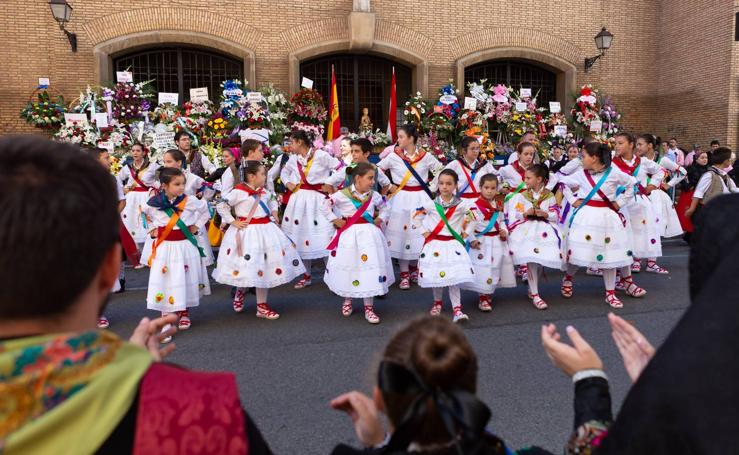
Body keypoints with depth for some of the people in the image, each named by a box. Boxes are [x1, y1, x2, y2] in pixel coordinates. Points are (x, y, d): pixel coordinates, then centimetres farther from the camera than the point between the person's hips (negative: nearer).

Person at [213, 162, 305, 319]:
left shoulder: (264, 192, 9)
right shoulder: (239, 192, -11)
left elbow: (272, 200, 31)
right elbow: (221, 206, -9)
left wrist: (274, 213, 16)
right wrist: (232, 222, -11)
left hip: (265, 231, 6)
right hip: (246, 232, -6)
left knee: (264, 268, 6)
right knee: (248, 267, -3)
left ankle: (262, 306, 16)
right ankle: (241, 291, 32)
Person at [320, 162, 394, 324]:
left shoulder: (374, 195, 4)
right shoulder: (342, 195, -8)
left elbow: (385, 207, 22)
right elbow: (325, 207, -3)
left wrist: (380, 220, 8)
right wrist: (335, 220, -6)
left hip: (369, 234, 2)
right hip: (349, 235, -2)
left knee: (370, 268, -3)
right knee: (347, 268, 7)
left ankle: (369, 307, 8)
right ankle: (347, 301, 31)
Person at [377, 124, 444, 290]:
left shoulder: (425, 156, -1)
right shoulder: (394, 156, -2)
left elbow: (441, 170, 8)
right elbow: (377, 170, 6)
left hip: (421, 199, 1)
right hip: (401, 199, -1)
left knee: (419, 233, 5)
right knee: (401, 234, -2)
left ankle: (414, 270, 26)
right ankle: (404, 275, 7)